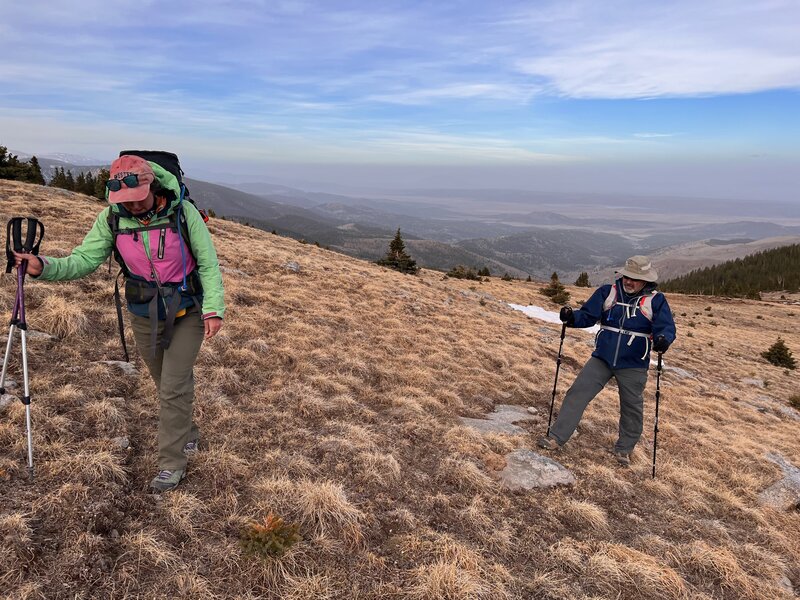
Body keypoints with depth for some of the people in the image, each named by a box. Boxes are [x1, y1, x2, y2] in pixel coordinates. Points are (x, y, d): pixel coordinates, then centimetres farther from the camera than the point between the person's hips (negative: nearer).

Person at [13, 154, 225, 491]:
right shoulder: (111, 219, -10)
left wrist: (213, 309, -22)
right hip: (144, 317, 3)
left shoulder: (183, 212, -18)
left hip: (188, 313, -3)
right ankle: (187, 437, 40)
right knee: (167, 385, 17)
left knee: (174, 387, -3)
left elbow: (208, 263, -15)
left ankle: (171, 463, 12)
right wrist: (44, 267, -33)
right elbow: (83, 260, -14)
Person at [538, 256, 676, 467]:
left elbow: (667, 328, -9)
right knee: (578, 393, -5)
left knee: (632, 407, 11)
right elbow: (588, 315, -1)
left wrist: (663, 339, -32)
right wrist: (572, 317, -22)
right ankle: (557, 437, 1)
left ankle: (624, 449, 32)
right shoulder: (607, 292, 0)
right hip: (602, 358, 1)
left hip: (633, 365, -1)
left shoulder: (655, 300, -4)